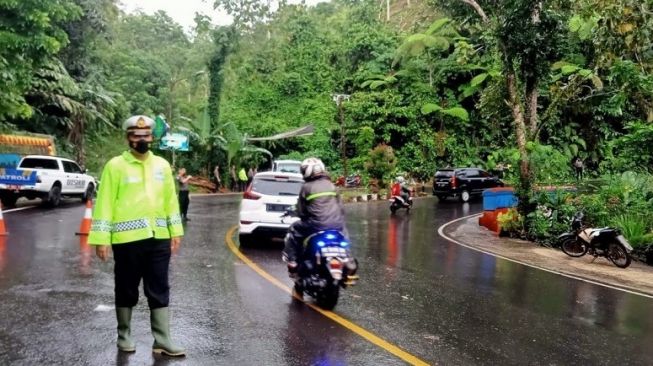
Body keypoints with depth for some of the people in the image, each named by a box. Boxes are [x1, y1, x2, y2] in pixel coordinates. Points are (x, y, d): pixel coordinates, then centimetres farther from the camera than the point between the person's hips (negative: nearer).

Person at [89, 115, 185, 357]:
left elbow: (171, 200, 12)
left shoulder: (162, 165, 10)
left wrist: (175, 231, 8)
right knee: (126, 290, 10)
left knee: (159, 291, 5)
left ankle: (162, 341, 11)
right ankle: (124, 336, 27)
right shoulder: (115, 165, -3)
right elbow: (105, 203, -6)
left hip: (158, 238, 4)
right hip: (127, 239, -3)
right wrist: (101, 239, -11)